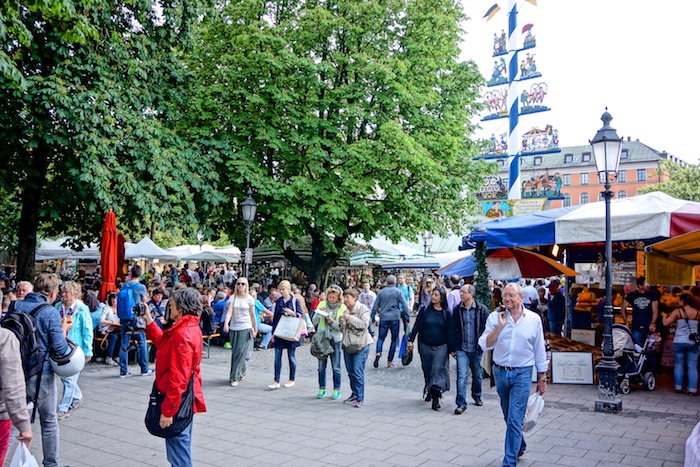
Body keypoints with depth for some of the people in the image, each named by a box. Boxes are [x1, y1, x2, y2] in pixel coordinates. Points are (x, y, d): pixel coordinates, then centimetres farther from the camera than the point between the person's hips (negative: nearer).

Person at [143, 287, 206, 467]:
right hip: (185, 400, 10)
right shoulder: (191, 328, 6)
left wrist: (168, 411, -22)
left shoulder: (182, 334, -24)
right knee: (181, 447, 23)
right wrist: (149, 321, 16)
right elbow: (163, 343, 21)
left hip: (177, 403, -10)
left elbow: (178, 378, -26)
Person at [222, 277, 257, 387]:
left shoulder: (250, 299, -1)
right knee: (234, 352, 9)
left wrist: (255, 329, 8)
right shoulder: (233, 297, 4)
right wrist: (226, 324, -23)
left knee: (240, 352, -9)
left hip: (245, 328, -3)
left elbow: (252, 315, 6)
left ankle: (235, 377, -7)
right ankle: (241, 373, 27)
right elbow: (229, 312, -7)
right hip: (233, 328, 3)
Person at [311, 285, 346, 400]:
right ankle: (322, 389, 20)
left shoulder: (342, 308, -4)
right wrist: (318, 313, -14)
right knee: (321, 366, 8)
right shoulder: (322, 305, 2)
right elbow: (314, 322, 3)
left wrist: (333, 322, -21)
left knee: (336, 367, 4)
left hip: (335, 339, -2)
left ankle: (337, 390, 16)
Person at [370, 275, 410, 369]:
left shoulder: (381, 292, 7)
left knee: (381, 338, 9)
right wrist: (407, 318, 4)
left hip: (383, 318, 1)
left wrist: (373, 318, 18)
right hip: (395, 318, -1)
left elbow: (375, 306, 10)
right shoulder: (398, 292, 1)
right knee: (394, 339, 9)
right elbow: (405, 306, -2)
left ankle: (378, 353, -19)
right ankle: (390, 361, 9)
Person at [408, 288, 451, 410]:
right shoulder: (425, 310, 3)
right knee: (427, 370, 11)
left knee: (438, 369, -13)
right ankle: (428, 389, 32)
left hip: (441, 347, -2)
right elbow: (417, 326, 4)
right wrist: (411, 340, -3)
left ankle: (436, 397, -16)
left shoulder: (446, 313, 1)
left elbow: (449, 331, 4)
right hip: (425, 346, 2)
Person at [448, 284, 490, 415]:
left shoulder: (482, 309, -5)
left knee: (477, 375, 16)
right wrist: (452, 348, 4)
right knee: (461, 376, -8)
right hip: (461, 349, 0)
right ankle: (461, 404, -4)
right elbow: (452, 330, 6)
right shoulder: (457, 310, 1)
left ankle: (477, 396, 40)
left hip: (477, 349, 0)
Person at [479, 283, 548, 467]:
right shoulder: (495, 317, -1)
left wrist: (542, 378, 6)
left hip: (522, 375, -3)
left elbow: (540, 351, 4)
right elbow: (485, 345, -8)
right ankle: (520, 445, 43)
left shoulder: (534, 319, -2)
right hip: (500, 373, 3)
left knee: (514, 420, -7)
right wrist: (500, 326, -16)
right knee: (509, 418, 19)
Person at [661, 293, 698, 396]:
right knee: (692, 366, 5)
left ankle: (678, 387, 13)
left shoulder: (677, 311, -6)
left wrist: (665, 316, 10)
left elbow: (666, 323, -8)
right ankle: (692, 389, 4)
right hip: (693, 342, 1)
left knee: (678, 365, 10)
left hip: (679, 342, -1)